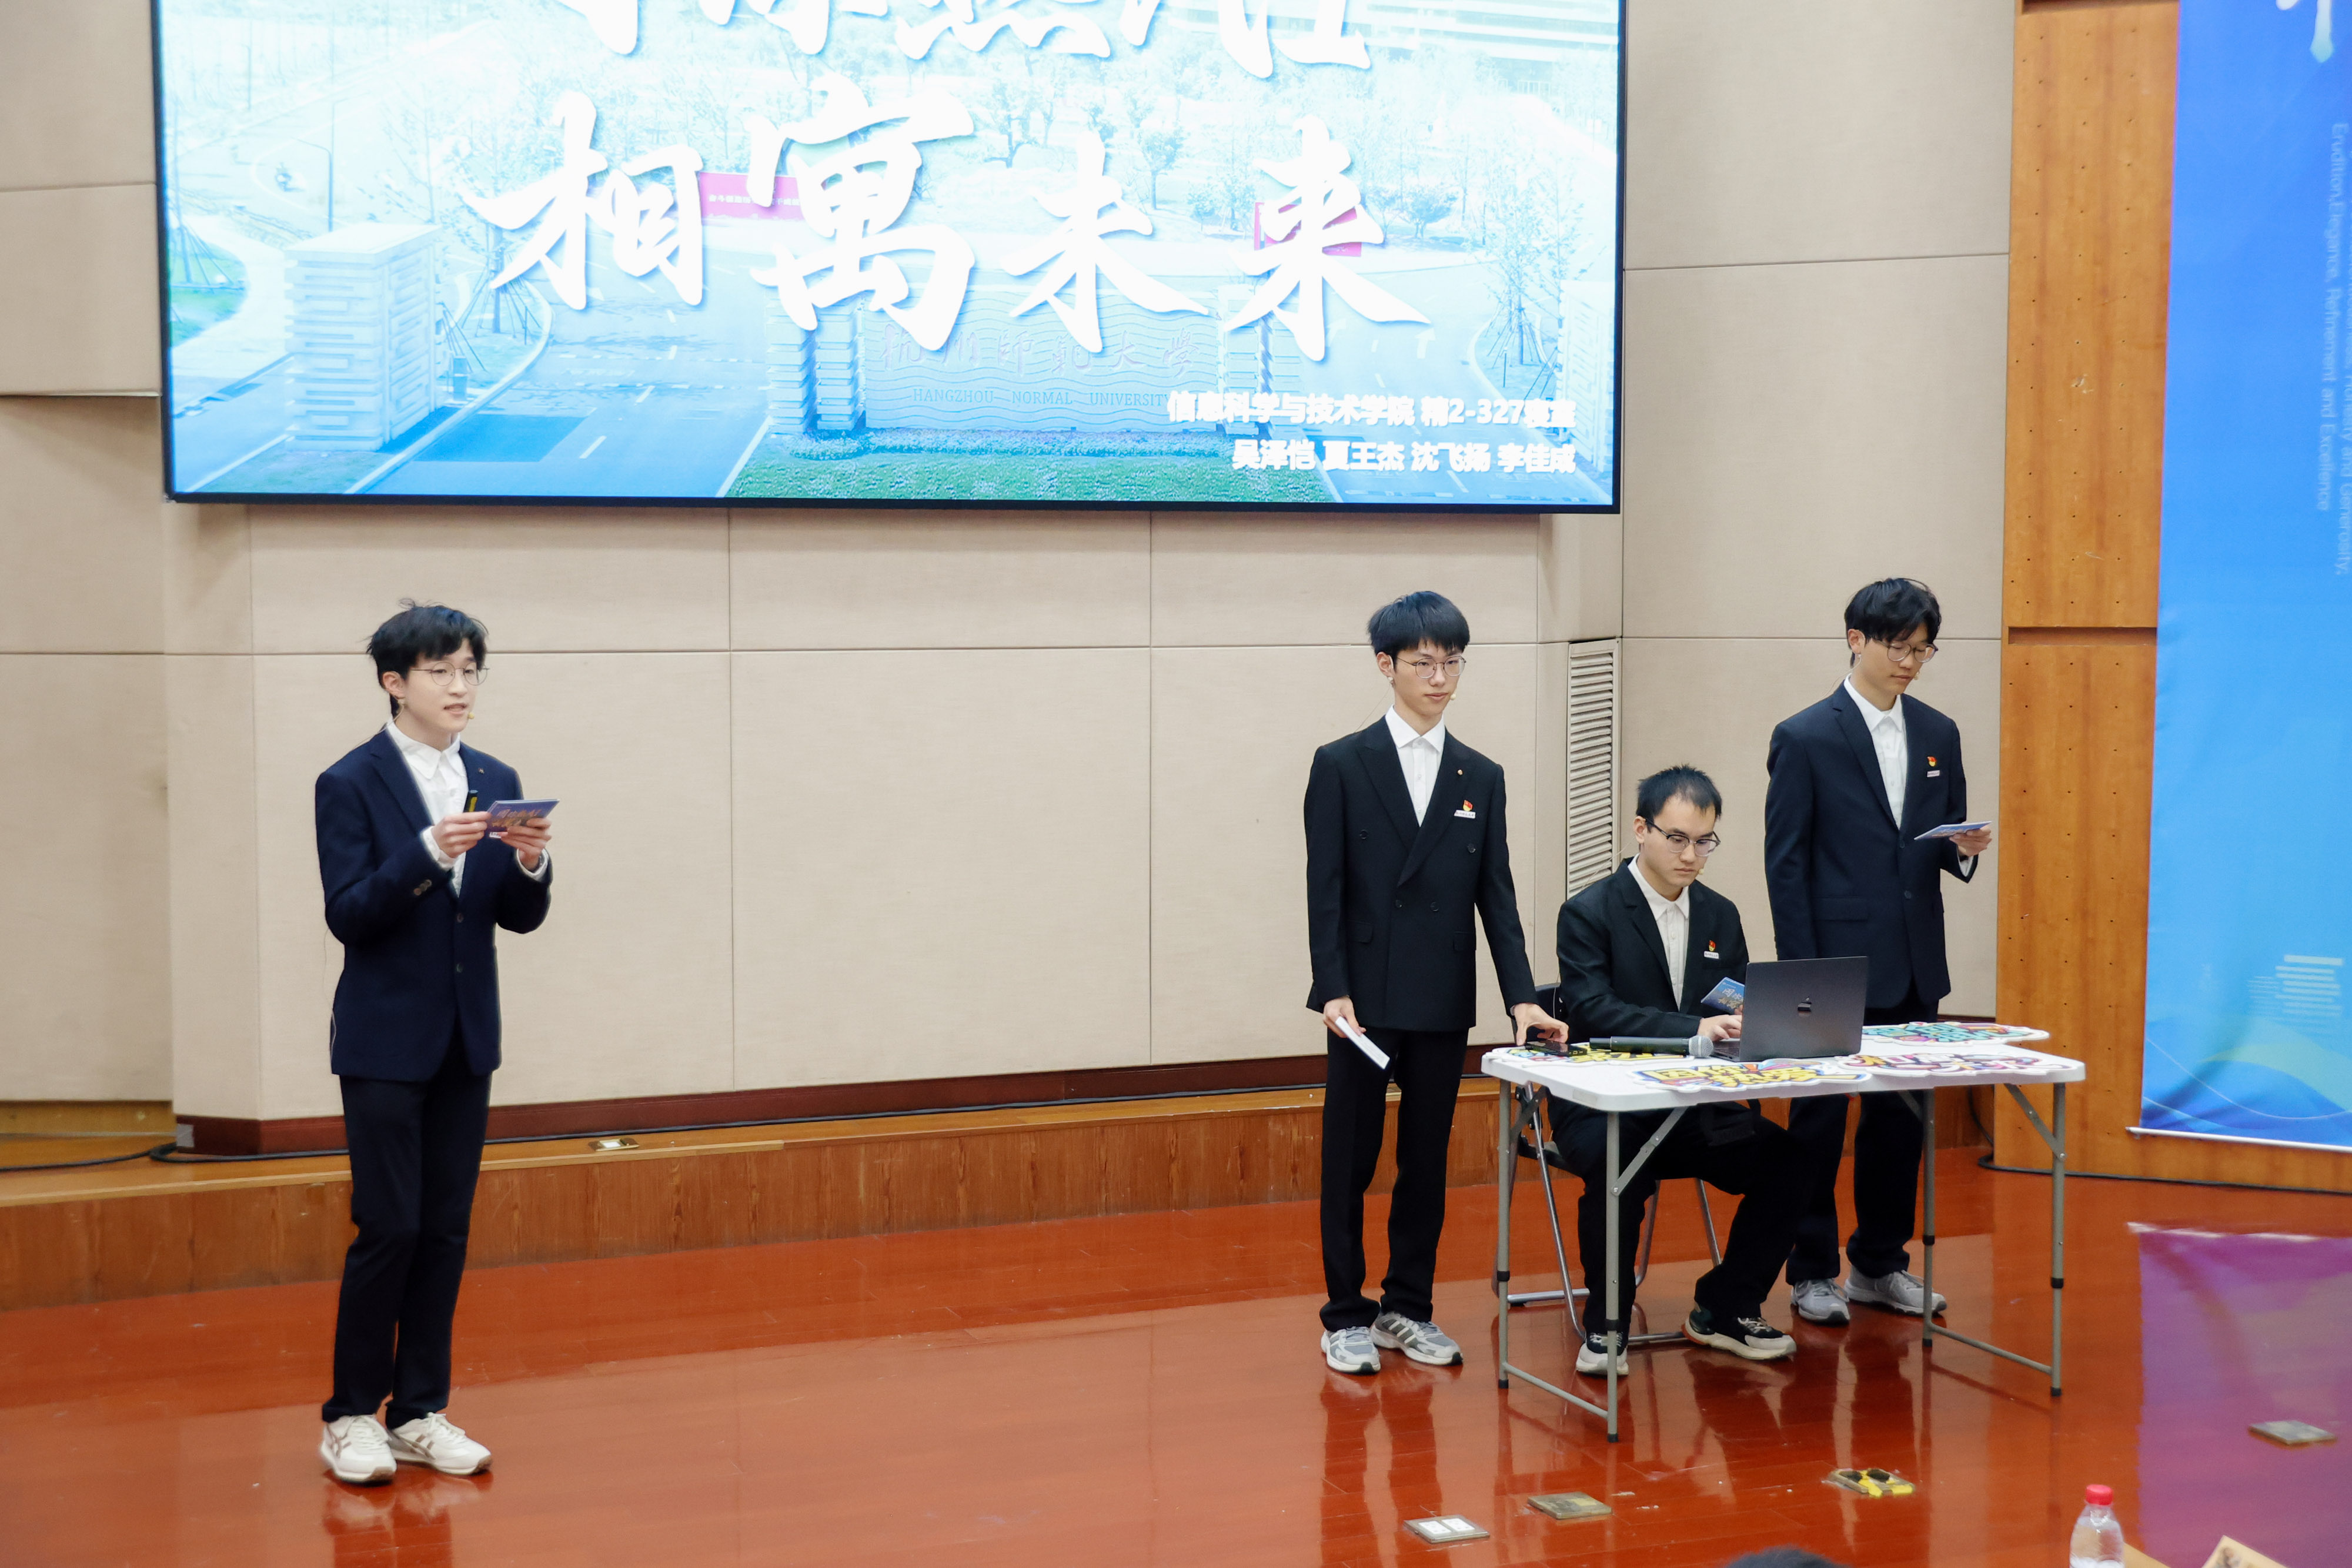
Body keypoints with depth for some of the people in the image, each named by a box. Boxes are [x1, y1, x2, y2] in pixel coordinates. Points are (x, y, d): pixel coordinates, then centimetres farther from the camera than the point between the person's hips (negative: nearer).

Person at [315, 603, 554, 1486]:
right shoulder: (351, 784, -7)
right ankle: (350, 1417, 9)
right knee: (389, 1227, -5)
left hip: (466, 1039, 5)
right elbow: (348, 916, -14)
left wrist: (530, 864, -15)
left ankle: (421, 1413, 16)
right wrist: (428, 853, -26)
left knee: (446, 1230, 7)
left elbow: (520, 917, 6)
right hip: (387, 1040, -5)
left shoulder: (495, 782, 8)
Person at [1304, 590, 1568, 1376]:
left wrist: (1522, 997, -3)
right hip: (1365, 998, -3)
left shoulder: (1481, 777, 9)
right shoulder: (1341, 766, -2)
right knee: (1350, 1160, 4)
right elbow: (1325, 890, -5)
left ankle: (1408, 1309, 21)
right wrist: (1334, 990, -14)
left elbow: (1497, 895, 6)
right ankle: (1345, 1316, 14)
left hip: (1444, 1001, 3)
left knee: (1427, 1159, 10)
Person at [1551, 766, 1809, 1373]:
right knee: (1619, 1164, -37)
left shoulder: (1720, 915, 12)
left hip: (1693, 1109, 6)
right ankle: (1605, 1324, -15)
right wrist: (1694, 1028, -32)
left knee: (1788, 1160, -16)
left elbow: (1739, 1012, 12)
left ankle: (1724, 1310, 4)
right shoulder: (1589, 912, -7)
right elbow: (1592, 1011, -21)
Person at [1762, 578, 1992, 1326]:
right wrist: (1802, 975, -11)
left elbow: (1944, 842, 16)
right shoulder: (1804, 738, -7)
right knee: (1820, 1120, 3)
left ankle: (1880, 1264, 24)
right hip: (1837, 964, -5)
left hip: (1913, 968, 5)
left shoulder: (1938, 734, 9)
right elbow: (1784, 864, -7)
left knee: (1900, 1116, 11)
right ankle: (1812, 1271, 15)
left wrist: (1965, 847, -9)